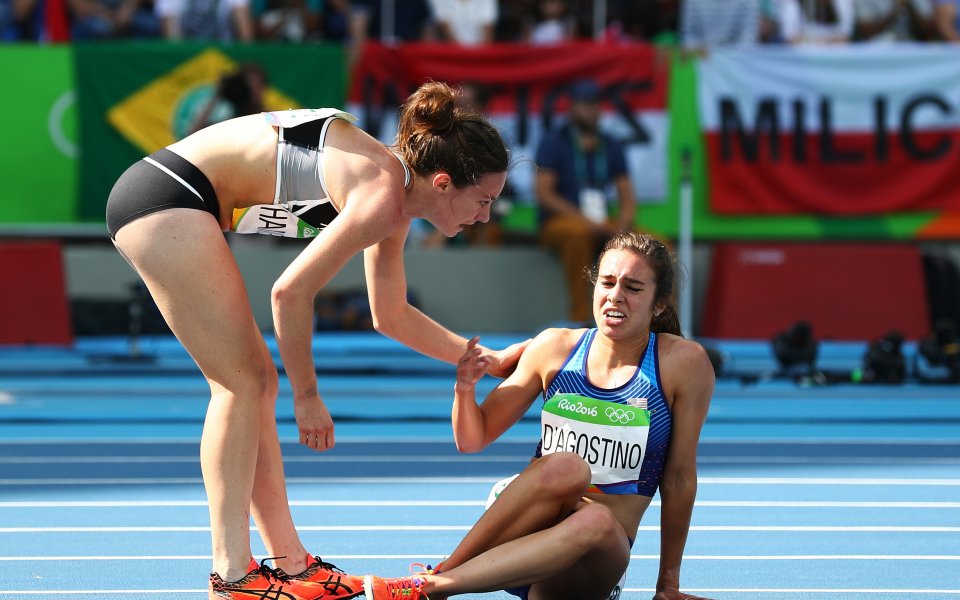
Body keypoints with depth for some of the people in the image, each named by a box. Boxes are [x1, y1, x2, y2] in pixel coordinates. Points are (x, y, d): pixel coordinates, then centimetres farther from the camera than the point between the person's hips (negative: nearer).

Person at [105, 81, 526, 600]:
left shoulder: (394, 199, 13)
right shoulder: (383, 196, -17)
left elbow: (391, 317, 26)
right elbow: (291, 291, -20)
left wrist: (490, 360, 29)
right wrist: (307, 395, -10)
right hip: (167, 193, -10)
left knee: (254, 382, 10)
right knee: (243, 382, -8)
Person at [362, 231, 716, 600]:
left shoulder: (683, 362, -3)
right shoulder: (555, 347, 4)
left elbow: (679, 479, 2)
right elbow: (473, 442, 9)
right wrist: (465, 389, -12)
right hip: (524, 524, 1)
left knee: (597, 521, -38)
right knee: (567, 466, -32)